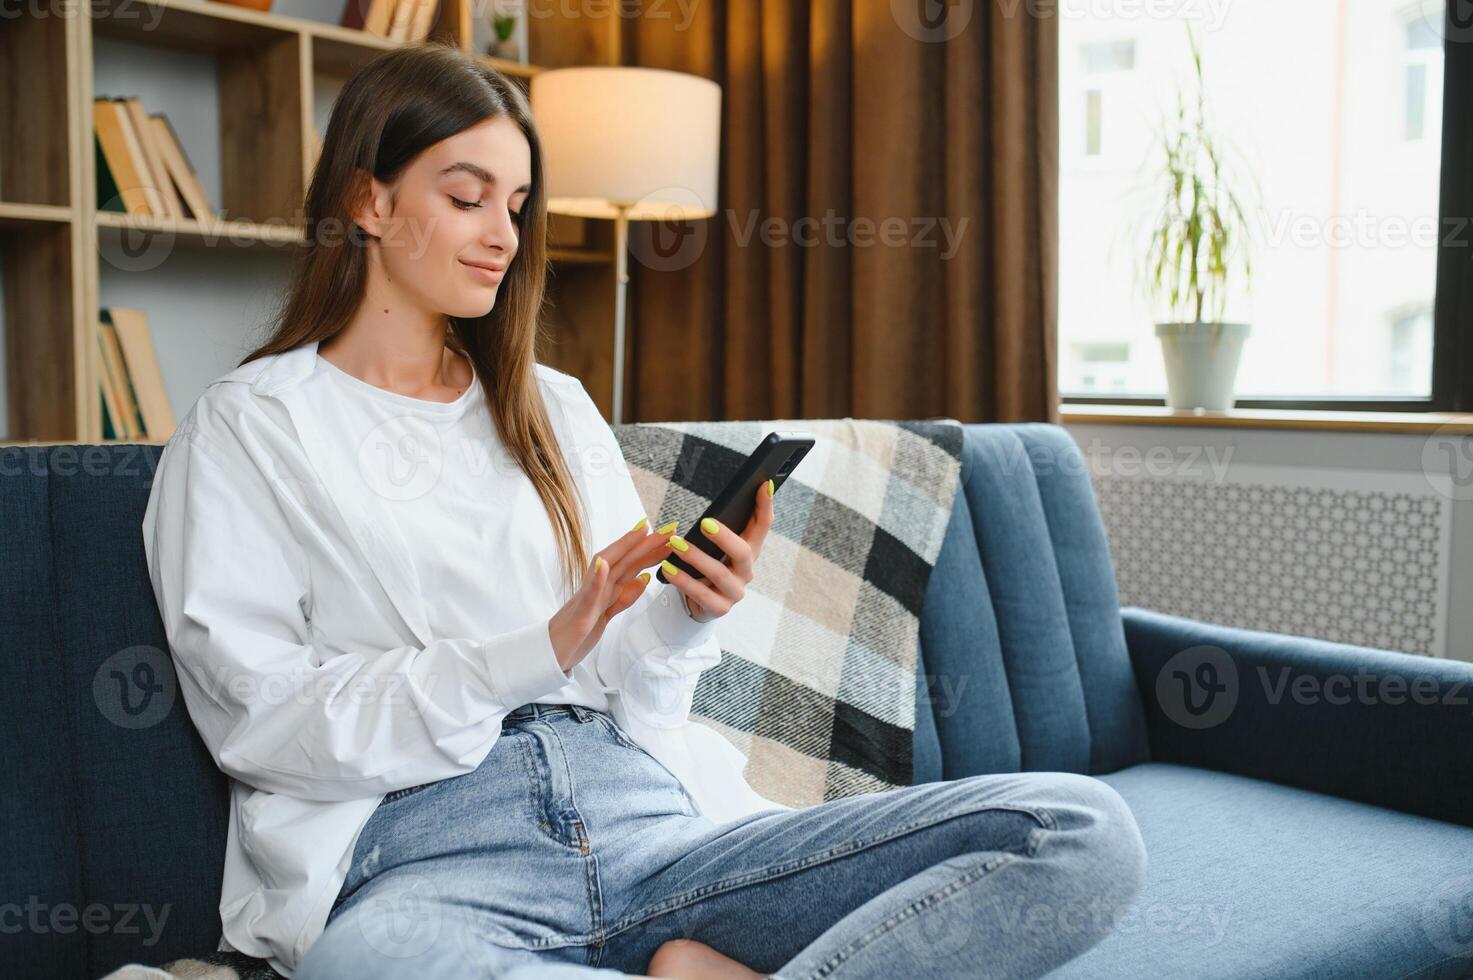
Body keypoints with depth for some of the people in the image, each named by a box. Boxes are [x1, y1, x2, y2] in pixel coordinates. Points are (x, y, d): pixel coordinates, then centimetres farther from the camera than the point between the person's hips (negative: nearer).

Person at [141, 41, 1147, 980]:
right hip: (425, 857, -3)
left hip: (649, 821, 4)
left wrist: (687, 614, -5)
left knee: (1084, 831, -13)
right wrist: (542, 651, -12)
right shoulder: (247, 426, 9)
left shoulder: (556, 406, 21)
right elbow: (259, 717, -3)